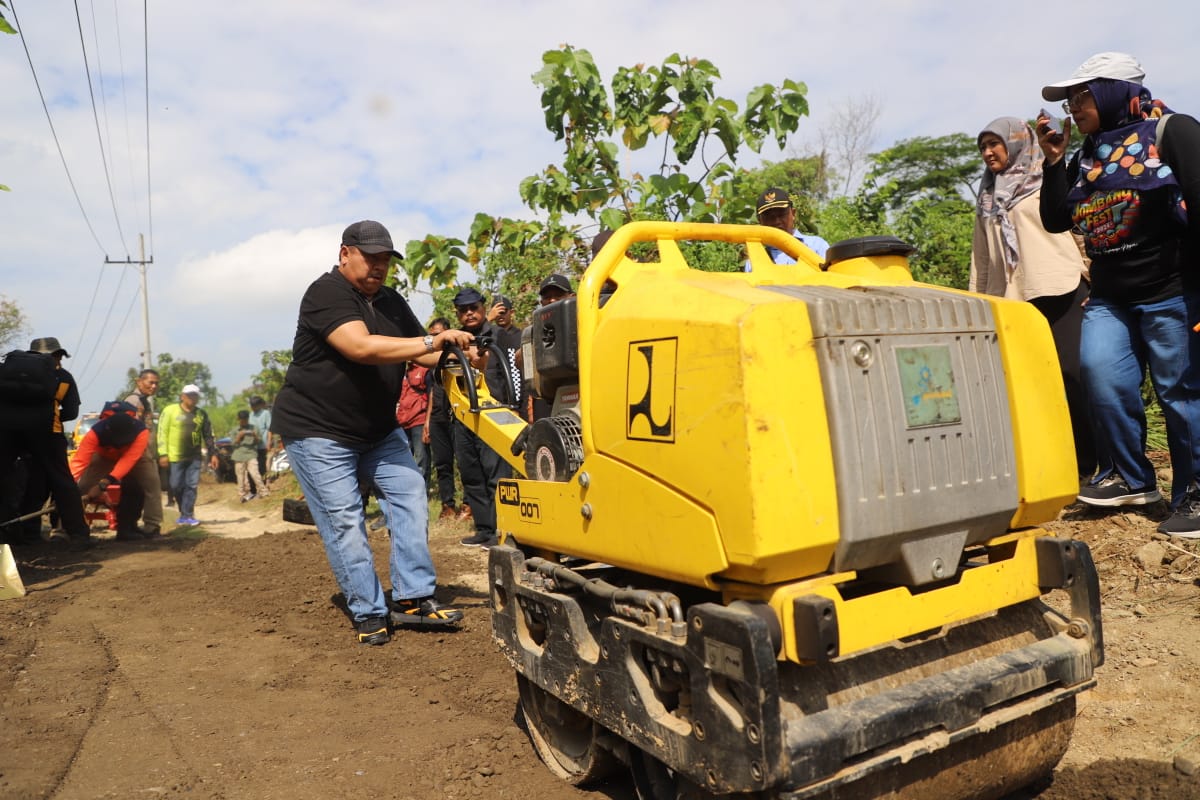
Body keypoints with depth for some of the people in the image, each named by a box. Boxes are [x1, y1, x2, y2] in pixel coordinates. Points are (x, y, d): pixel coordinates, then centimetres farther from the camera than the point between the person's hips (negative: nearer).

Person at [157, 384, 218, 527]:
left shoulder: (202, 414, 9)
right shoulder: (170, 411, -1)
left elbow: (208, 435, 13)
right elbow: (162, 432, -4)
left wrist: (213, 453, 8)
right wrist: (163, 454, -9)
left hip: (195, 456, 2)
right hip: (175, 456, -2)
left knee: (191, 486, -1)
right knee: (176, 486, 2)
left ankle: (187, 515, 3)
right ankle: (185, 512, 20)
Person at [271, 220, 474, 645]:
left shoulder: (390, 300, 7)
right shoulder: (326, 293, -17)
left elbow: (420, 352, 4)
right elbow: (361, 347, -33)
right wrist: (433, 341, -35)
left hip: (377, 430, 8)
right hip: (318, 429, -7)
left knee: (410, 495, -2)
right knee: (345, 521, -7)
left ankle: (414, 599, 2)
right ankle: (369, 614, 2)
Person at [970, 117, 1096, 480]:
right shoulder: (987, 199, 22)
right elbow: (981, 257, 22)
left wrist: (1095, 282, -4)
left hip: (1059, 291, -4)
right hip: (1011, 299, 4)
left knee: (1070, 376, -8)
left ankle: (1090, 464, 1)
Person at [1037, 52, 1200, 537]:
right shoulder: (1086, 156, 15)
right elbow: (1056, 221, 11)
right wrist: (1054, 161, 2)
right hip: (1110, 299, 5)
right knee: (1099, 370, -14)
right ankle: (1129, 477, 3)